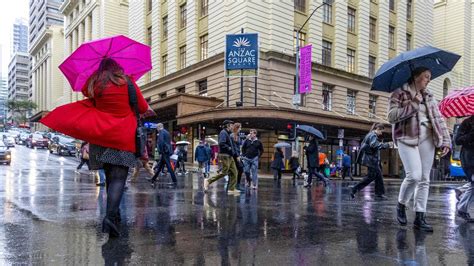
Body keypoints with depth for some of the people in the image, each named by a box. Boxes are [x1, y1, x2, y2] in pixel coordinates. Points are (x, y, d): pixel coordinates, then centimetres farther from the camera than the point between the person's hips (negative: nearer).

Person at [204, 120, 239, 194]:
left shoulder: (228, 134, 20)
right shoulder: (223, 133, -10)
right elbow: (221, 143, -25)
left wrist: (235, 153, 12)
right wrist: (229, 148, -16)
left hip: (230, 156, 10)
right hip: (224, 156, -10)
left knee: (234, 172, 5)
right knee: (224, 172, -8)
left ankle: (231, 189, 8)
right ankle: (208, 181, 3)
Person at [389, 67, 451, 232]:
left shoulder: (429, 97, 17)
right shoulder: (399, 93, 1)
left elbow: (438, 119, 12)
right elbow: (392, 116, -11)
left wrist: (445, 140, 3)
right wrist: (413, 104, -13)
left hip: (427, 138, 6)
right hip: (407, 138, -5)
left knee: (424, 179, 2)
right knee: (414, 176, -17)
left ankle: (420, 217, 9)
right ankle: (401, 205, 10)